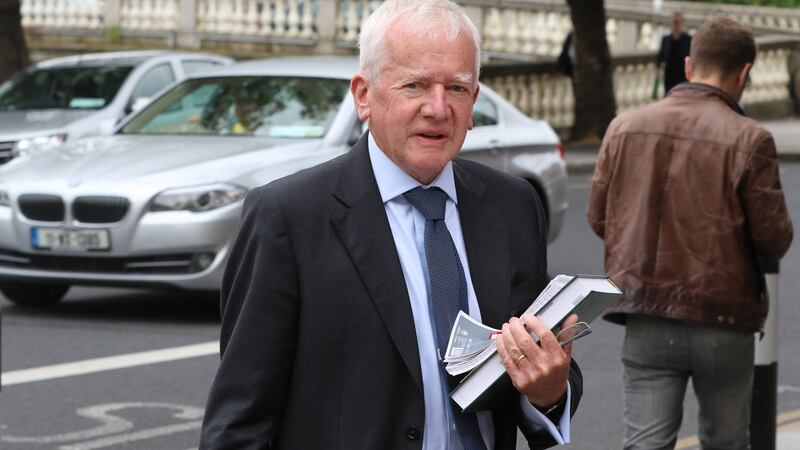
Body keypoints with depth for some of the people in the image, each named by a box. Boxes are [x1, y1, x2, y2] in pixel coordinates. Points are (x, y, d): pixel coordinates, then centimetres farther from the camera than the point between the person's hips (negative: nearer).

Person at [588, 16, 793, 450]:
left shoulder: (625, 127, 1)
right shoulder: (748, 139, -11)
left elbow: (598, 218, 6)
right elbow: (774, 239, -9)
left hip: (647, 323, 2)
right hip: (722, 322, -2)